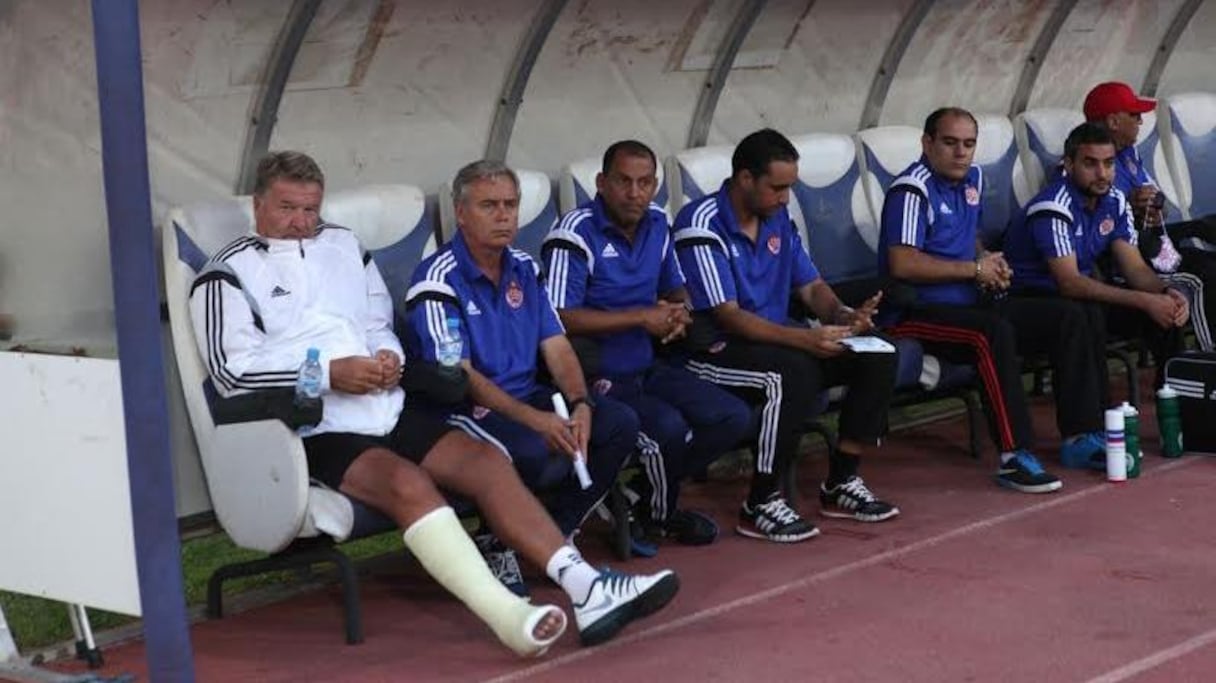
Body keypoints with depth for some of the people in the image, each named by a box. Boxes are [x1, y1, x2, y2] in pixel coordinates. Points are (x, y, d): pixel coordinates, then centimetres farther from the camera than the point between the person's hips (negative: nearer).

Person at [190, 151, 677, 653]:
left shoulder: (342, 245, 20)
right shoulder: (231, 273, 2)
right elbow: (231, 368, -9)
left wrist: (389, 357, 0)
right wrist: (331, 372, -15)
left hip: (386, 411, 6)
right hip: (315, 430, -6)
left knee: (484, 459, -14)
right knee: (408, 482, -31)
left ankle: (584, 589, -22)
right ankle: (511, 618, -43)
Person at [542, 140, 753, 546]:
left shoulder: (656, 224, 8)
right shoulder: (576, 234, -16)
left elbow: (676, 288, 25)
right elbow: (563, 318, -24)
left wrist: (678, 313, -2)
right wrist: (643, 318, -18)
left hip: (646, 368, 8)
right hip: (597, 377, -8)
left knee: (733, 418, -4)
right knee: (669, 427, -29)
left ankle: (646, 494, 7)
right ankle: (661, 516, 2)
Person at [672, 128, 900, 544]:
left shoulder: (777, 220, 8)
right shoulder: (702, 225, -17)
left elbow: (811, 287, 13)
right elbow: (727, 316, -23)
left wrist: (844, 316, -11)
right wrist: (806, 339, -31)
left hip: (778, 342, 8)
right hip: (715, 351, -8)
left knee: (878, 356, -7)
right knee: (795, 373, -36)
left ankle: (841, 483, 2)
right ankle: (761, 505, -23)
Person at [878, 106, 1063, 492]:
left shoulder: (972, 178, 15)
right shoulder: (912, 190, -13)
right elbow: (902, 264, -23)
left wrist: (991, 261, 7)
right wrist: (975, 269, -15)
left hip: (968, 302, 9)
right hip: (915, 314, -9)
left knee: (1068, 317, -2)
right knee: (995, 331, -37)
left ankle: (1080, 432, 0)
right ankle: (1015, 458, -37)